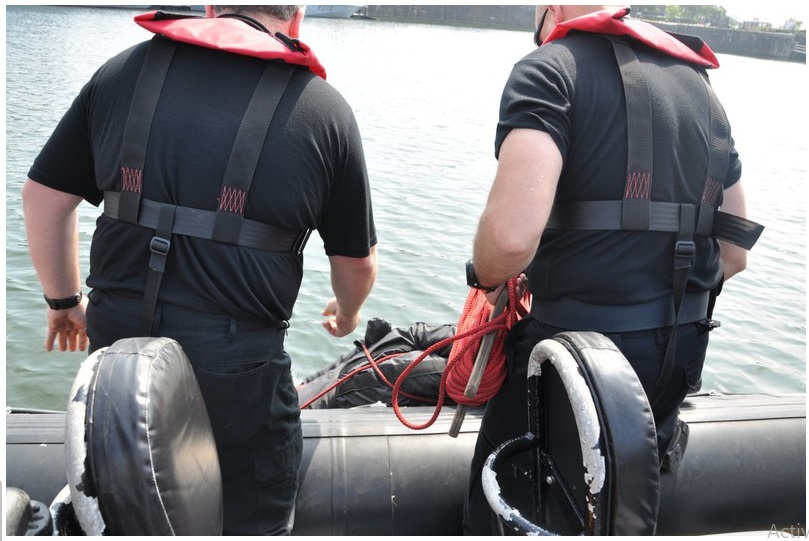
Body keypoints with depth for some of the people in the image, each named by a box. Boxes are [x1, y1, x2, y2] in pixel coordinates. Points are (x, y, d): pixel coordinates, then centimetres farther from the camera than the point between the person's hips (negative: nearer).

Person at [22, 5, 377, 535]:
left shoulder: (123, 69, 4)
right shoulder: (326, 108, -4)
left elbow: (43, 195, 8)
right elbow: (357, 262, 2)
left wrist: (65, 300, 23)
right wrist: (347, 313, 24)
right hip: (234, 367, -3)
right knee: (257, 522, 19)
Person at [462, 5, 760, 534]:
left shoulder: (552, 68, -11)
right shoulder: (701, 85, 12)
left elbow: (513, 235, -28)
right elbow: (734, 253, 14)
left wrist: (487, 275, -7)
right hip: (679, 357, 7)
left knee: (501, 519, 15)